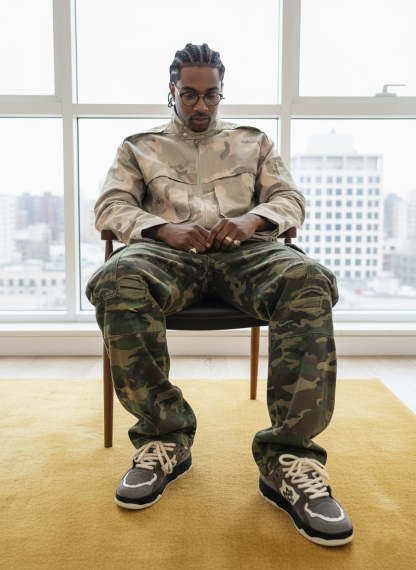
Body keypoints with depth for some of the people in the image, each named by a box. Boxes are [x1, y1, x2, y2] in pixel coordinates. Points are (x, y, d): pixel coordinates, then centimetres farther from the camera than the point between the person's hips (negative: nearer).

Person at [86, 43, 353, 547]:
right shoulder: (139, 146, 25)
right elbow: (110, 206, 10)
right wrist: (165, 228, -11)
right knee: (115, 281, -36)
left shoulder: (253, 141, 28)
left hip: (246, 249, 1)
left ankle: (288, 456, -32)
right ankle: (165, 435, -22)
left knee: (310, 281, -34)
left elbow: (291, 200, 17)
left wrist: (253, 218, -8)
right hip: (168, 250, 0)